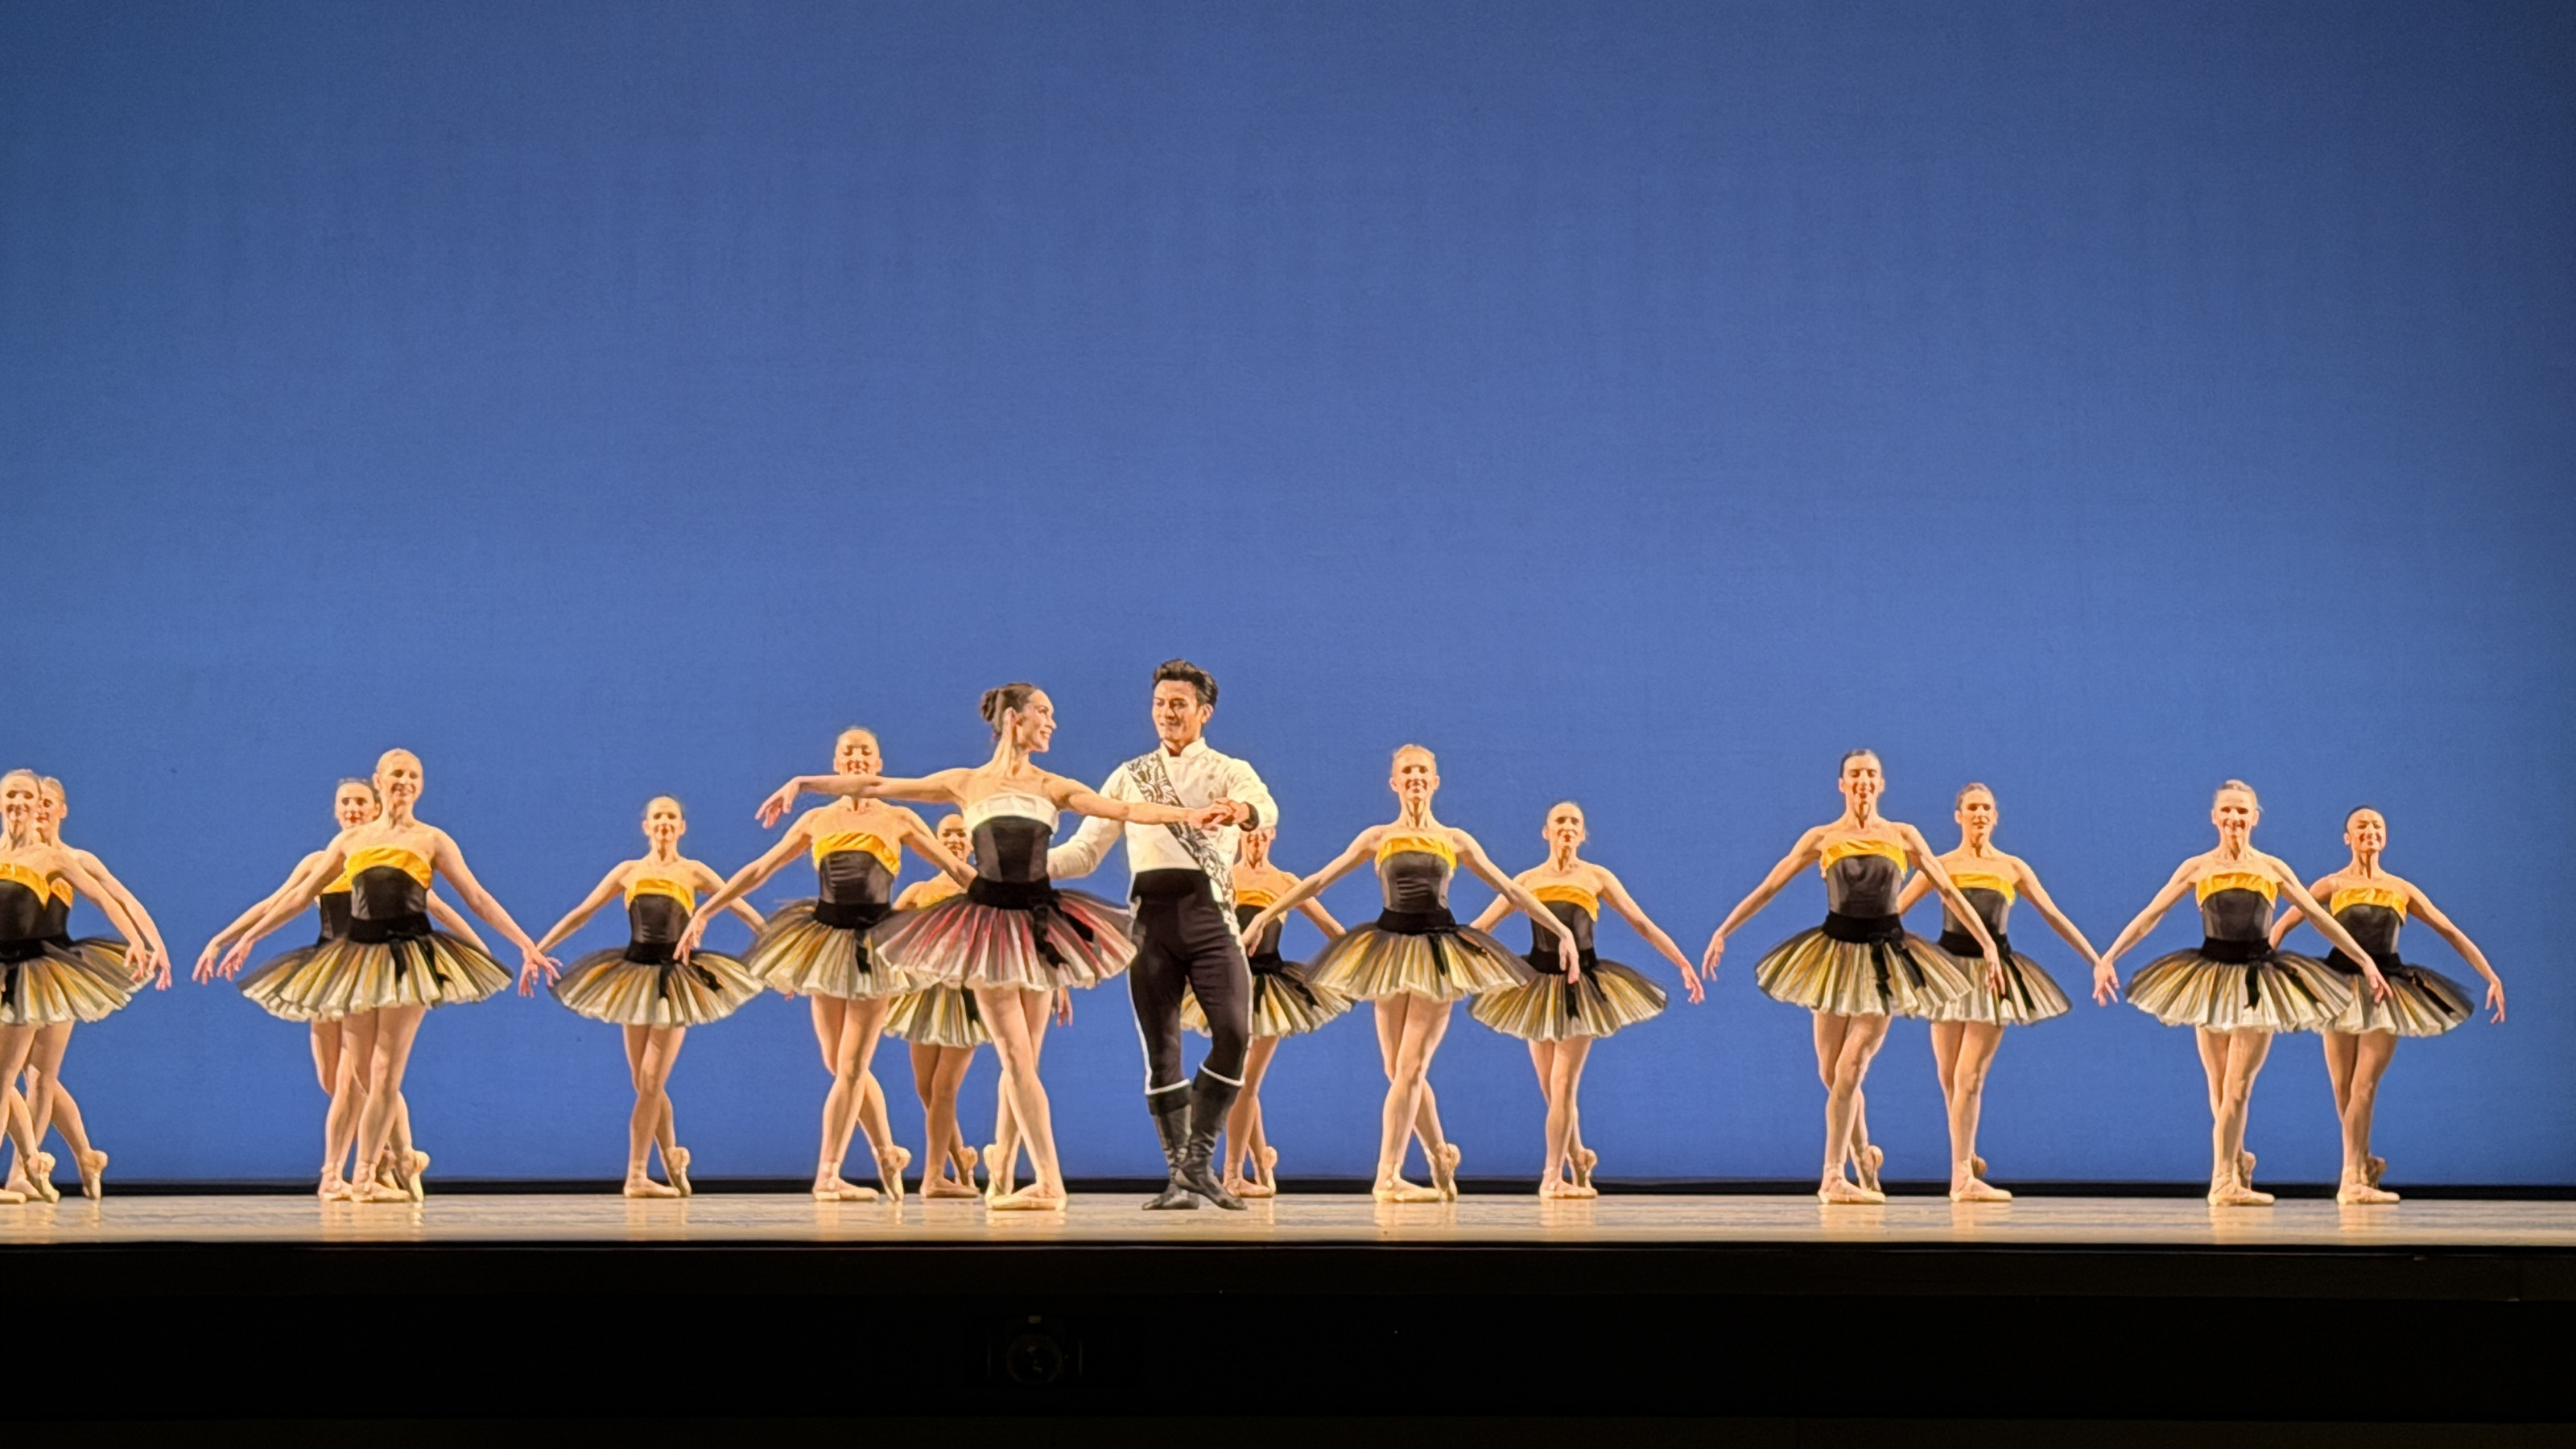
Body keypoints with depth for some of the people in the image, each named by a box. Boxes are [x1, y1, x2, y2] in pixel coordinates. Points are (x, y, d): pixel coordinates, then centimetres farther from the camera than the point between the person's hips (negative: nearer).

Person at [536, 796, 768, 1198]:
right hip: (635, 976, 2)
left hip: (676, 980, -2)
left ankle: (637, 1175, 2)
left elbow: (744, 911, 4)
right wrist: (537, 950, 6)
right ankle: (672, 1157, 25)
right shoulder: (629, 871, 9)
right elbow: (580, 914, 11)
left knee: (650, 1082, -6)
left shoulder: (693, 873, 4)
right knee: (645, 1085, 4)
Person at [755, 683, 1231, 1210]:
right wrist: (803, 783, 3)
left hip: (1038, 921, 2)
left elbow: (1126, 809, -1)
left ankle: (1002, 1162, 16)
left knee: (1020, 1058, 3)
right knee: (1016, 1058, -6)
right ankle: (1050, 1183, -7)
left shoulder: (1053, 787, 9)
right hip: (987, 920, -2)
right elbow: (875, 786, 6)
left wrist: (1190, 815, -13)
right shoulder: (966, 784, 4)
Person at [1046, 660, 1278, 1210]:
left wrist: (1241, 810, -39)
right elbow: (1084, 850, 14)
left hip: (1210, 911, -2)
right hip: (1152, 915, 2)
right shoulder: (1129, 777, 18)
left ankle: (1199, 1159, -2)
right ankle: (1179, 1174, 9)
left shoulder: (1229, 771, 11)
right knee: (1161, 1049, 0)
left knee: (1234, 1033, -16)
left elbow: (1266, 808, -13)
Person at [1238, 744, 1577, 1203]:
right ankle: (1440, 1155, 26)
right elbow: (1318, 881, 7)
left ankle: (1388, 1177, -7)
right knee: (1400, 1071, 4)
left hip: (1439, 951, -1)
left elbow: (1512, 890, 8)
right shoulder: (1376, 838, 8)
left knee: (1410, 1069, -8)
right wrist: (1265, 915, 3)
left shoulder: (1455, 840, 8)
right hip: (1390, 947, 1)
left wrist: (1562, 930, 4)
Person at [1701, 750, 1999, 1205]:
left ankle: (1833, 1176, -5)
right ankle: (1863, 1154, 30)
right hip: (1835, 952, 1)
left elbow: (1948, 891, 5)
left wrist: (1988, 943, 0)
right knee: (1832, 1073, 4)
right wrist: (1722, 932, -1)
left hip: (1885, 957, -1)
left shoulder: (1903, 836, 3)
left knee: (1851, 1067, -12)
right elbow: (1767, 888, 3)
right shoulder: (1822, 838, 3)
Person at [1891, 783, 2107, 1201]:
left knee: (1969, 1077, -7)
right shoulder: (1941, 866, 4)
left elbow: (2055, 917, 8)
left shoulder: (2013, 868, 7)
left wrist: (2096, 961, 4)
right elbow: (1893, 911, 2)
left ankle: (1963, 1174, -2)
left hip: (1995, 973, 0)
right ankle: (1965, 1160, 26)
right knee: (1950, 1078, 4)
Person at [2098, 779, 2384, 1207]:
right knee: (2220, 1091, 5)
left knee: (2236, 1089, -5)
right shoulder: (2196, 868, 2)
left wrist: (2365, 961, 7)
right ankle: (2236, 1162, 26)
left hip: (2258, 981, 0)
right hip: (2210, 978, 0)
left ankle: (2226, 1178, 4)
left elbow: (2319, 918, 8)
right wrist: (2109, 956, -7)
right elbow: (2150, 915, 0)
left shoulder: (2272, 869, 3)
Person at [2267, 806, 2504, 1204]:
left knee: (2364, 1086, -9)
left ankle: (2353, 1177, -5)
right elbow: (2282, 925, -1)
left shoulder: (2402, 889, 10)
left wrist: (2492, 977, 5)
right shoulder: (2334, 884, 4)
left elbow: (2452, 933, 11)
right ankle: (2362, 1164, 23)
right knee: (2343, 1090, 2)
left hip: (2387, 989, 1)